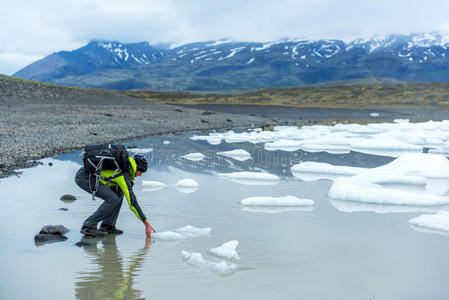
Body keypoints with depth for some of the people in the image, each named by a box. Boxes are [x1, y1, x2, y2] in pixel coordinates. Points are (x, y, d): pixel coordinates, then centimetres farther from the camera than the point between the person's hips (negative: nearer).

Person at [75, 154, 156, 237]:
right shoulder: (124, 175, -20)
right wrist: (147, 223, -18)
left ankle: (107, 225, 7)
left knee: (119, 193, 6)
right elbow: (132, 201, -21)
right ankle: (88, 226, -12)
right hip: (83, 177, -10)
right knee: (113, 199, -18)